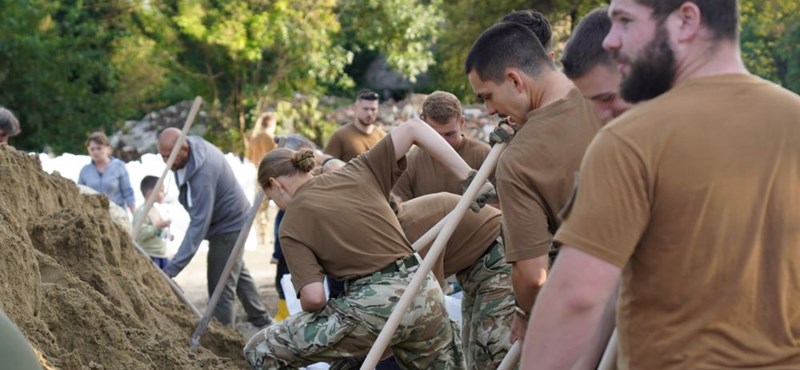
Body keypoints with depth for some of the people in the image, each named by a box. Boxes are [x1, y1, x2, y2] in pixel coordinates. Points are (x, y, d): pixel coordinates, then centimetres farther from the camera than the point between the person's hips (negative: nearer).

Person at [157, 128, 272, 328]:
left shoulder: (202, 173, -39)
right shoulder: (191, 145, -12)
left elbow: (199, 223, -42)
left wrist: (172, 268, -45)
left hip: (228, 225, -10)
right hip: (230, 218, 11)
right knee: (237, 274, 26)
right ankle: (262, 323, 43)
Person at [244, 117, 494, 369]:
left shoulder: (292, 225, 2)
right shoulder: (356, 173, 14)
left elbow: (313, 297, -8)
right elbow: (414, 127, 10)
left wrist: (310, 315, 15)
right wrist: (469, 177, 9)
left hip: (373, 306, -5)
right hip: (425, 293, 5)